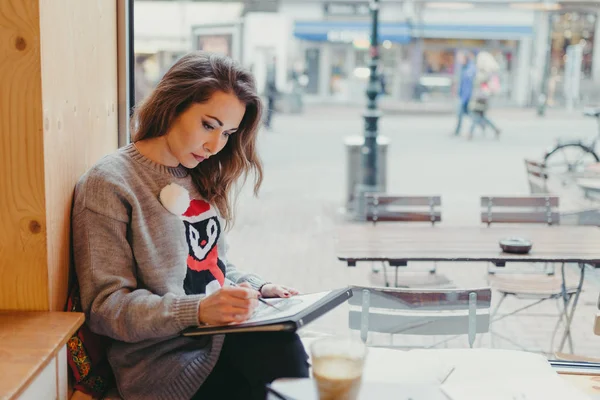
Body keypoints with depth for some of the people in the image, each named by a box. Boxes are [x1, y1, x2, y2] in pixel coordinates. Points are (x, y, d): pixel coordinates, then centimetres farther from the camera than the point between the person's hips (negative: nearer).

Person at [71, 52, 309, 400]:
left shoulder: (201, 177, 15)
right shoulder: (109, 184, -7)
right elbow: (105, 307, -11)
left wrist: (257, 289, 6)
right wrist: (199, 310, -23)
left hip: (224, 339, 7)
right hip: (164, 359, -6)